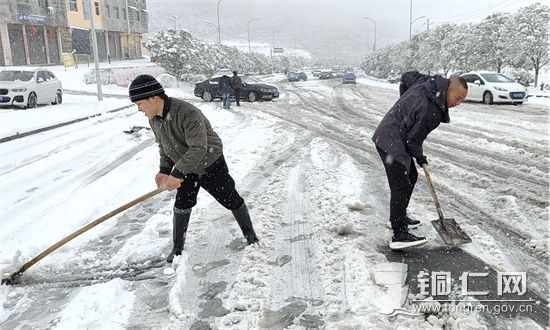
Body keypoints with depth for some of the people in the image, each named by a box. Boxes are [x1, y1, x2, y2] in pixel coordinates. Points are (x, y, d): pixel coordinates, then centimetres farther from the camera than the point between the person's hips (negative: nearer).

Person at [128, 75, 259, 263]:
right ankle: (177, 247, 21)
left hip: (210, 164, -6)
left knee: (231, 200, 5)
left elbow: (198, 149, -38)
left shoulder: (188, 114, -35)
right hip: (186, 168, 6)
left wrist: (177, 173, -38)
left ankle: (249, 233, 28)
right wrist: (164, 170, -5)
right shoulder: (154, 120, -8)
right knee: (181, 205, 5)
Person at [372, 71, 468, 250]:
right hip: (391, 143, -11)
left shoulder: (427, 81, 0)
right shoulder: (431, 112, -25)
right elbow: (413, 140, -18)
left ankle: (399, 217, 33)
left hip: (388, 136, 11)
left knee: (411, 176, 20)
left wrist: (405, 104, 22)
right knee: (401, 186, -13)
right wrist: (420, 158, 2)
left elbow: (406, 77, 19)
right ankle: (399, 235, -11)